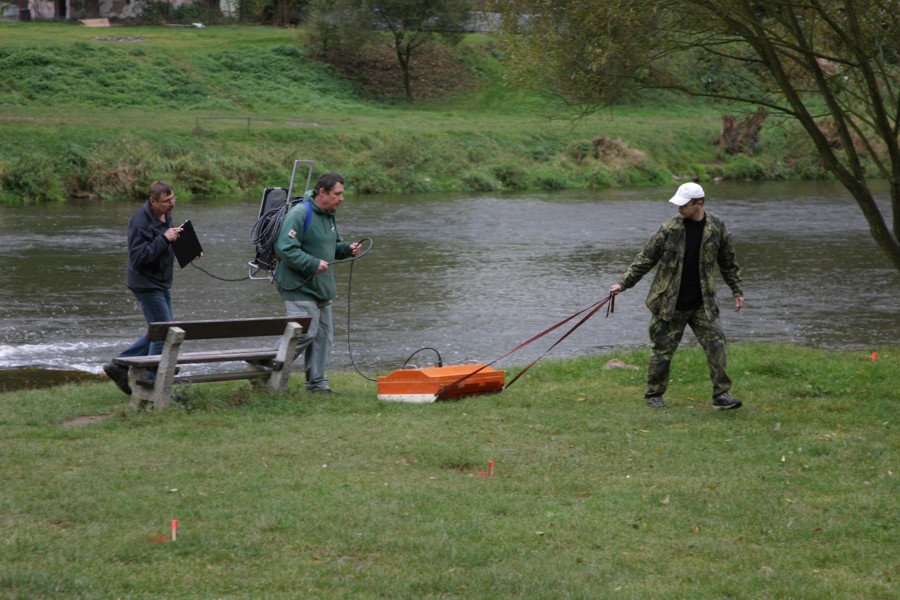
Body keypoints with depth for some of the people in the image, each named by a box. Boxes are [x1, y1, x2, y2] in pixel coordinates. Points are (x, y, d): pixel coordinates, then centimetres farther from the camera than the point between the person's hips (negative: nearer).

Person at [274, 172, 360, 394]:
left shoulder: (328, 215, 14)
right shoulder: (299, 214, -18)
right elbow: (285, 248, -23)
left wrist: (347, 249, 5)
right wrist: (313, 264, -26)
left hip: (321, 290, 9)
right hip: (300, 289, -9)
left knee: (323, 334, 9)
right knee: (305, 333, -14)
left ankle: (317, 382, 17)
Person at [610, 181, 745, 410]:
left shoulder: (718, 228, -2)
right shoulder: (669, 228, -7)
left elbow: (729, 263, 12)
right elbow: (646, 259, -1)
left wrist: (737, 290, 14)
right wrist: (624, 283, -4)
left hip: (702, 303, 1)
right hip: (669, 303, -1)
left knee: (715, 343, -7)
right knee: (663, 349, 5)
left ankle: (721, 394, -2)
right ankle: (654, 395, 20)